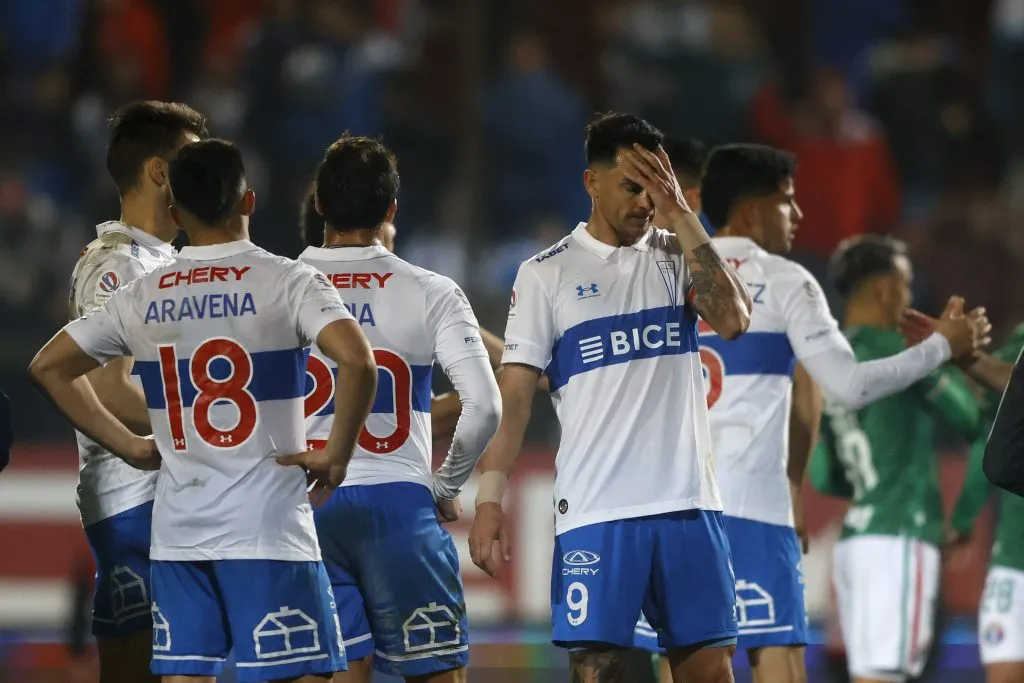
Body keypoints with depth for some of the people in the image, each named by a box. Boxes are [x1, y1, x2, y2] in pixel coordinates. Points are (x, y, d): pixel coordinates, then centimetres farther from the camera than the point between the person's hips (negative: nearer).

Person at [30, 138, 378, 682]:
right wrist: (336, 455, -9)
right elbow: (357, 362, -22)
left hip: (176, 532, 5)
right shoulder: (287, 282, -7)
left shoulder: (141, 298, 7)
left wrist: (130, 447, 16)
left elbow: (48, 368, 17)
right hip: (267, 527, -4)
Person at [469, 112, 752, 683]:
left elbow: (733, 320, -9)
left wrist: (680, 214, -10)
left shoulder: (680, 256, 10)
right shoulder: (547, 274, 3)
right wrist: (490, 498, -9)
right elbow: (515, 394, 1)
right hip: (595, 509, -2)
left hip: (688, 504, 2)